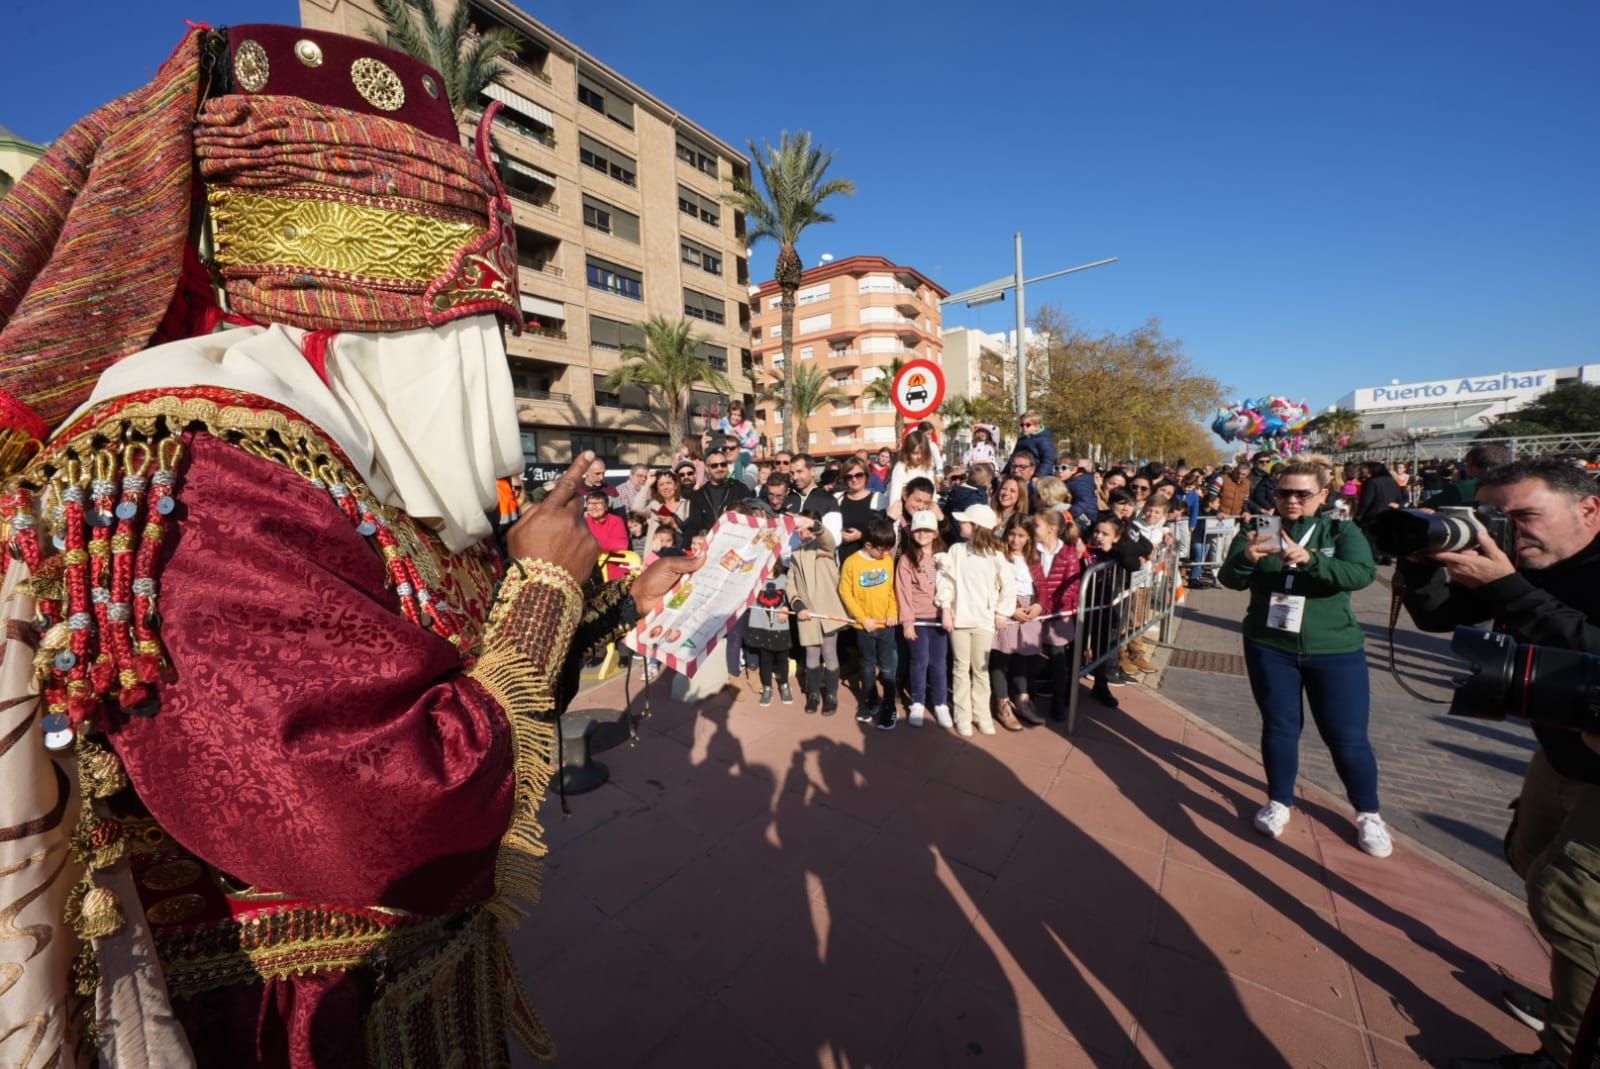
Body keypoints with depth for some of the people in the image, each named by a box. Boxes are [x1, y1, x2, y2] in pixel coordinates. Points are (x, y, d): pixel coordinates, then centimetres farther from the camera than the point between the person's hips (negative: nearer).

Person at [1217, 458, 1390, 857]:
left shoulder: (1342, 532, -2)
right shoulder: (1257, 532, 0)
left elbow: (1362, 574, -20)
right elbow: (1230, 579, -10)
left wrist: (1308, 558, -36)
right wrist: (1246, 557, -32)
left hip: (1334, 650, -1)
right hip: (1269, 647, 1)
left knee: (1347, 736, 7)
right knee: (1279, 727, 9)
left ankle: (1368, 813, 29)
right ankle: (1280, 802, 27)